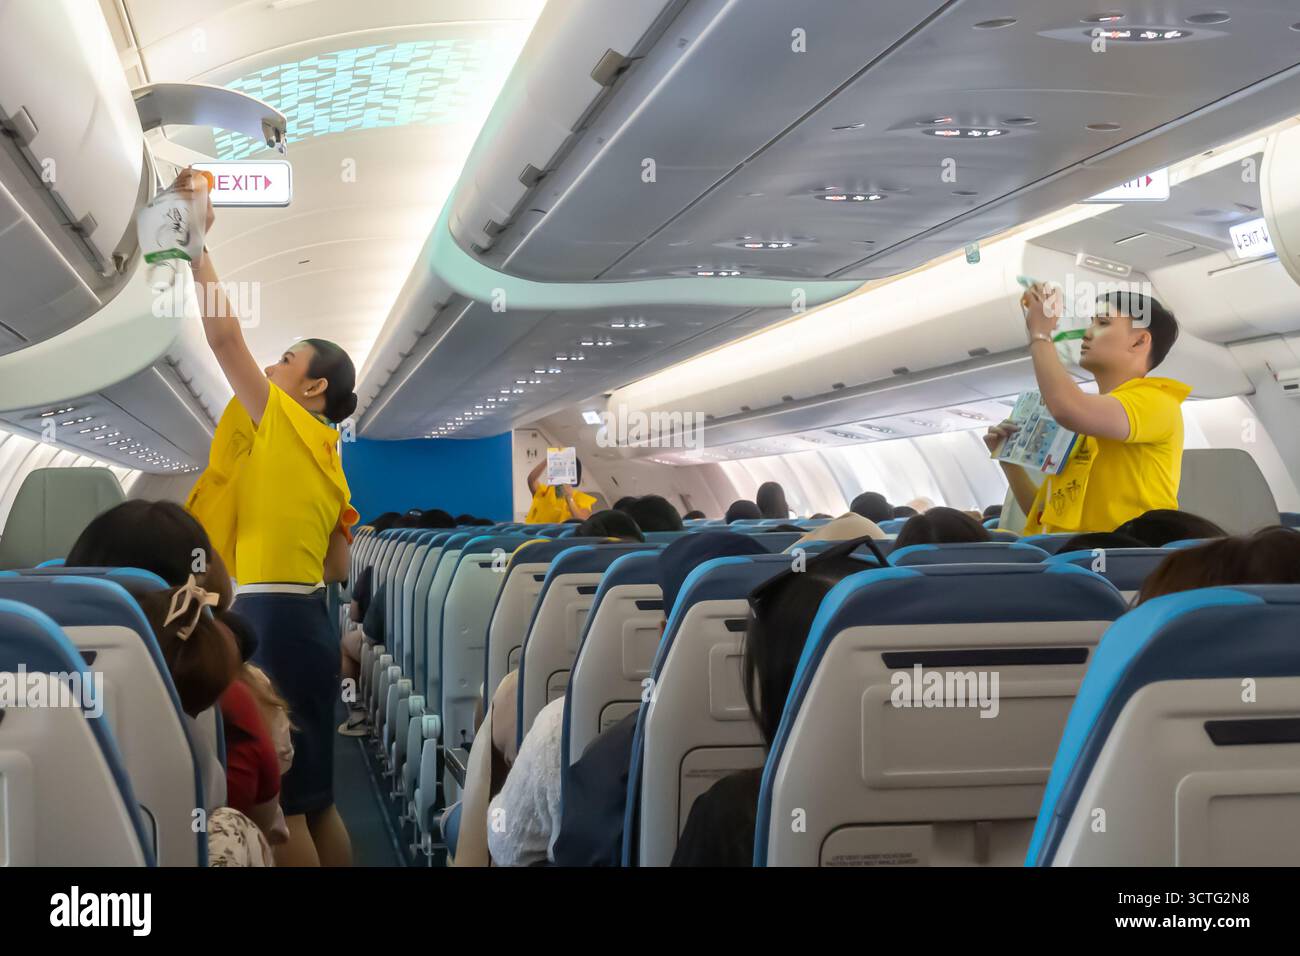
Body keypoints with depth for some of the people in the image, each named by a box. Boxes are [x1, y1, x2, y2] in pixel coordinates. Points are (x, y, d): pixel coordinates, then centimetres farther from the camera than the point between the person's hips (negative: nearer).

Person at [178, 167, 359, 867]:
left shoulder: (280, 423, -5)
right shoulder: (327, 461, 16)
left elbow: (224, 335, -9)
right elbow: (339, 570, 17)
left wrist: (195, 242, -2)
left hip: (270, 623, -9)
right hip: (304, 620, 9)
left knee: (279, 803, -6)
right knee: (314, 796, 13)